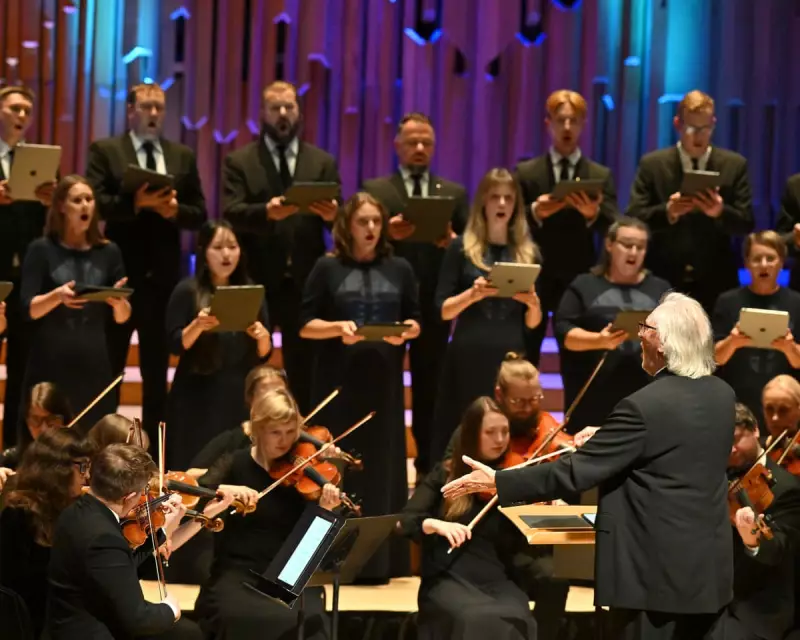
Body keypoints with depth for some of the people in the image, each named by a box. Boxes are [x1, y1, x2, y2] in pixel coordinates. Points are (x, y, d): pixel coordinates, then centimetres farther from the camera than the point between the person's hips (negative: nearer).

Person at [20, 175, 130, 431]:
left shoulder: (108, 252, 7)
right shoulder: (42, 250, 0)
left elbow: (122, 318, 7)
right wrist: (58, 296, -25)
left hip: (94, 364, 2)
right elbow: (29, 309, -7)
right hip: (51, 364, -2)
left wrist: (118, 301, -15)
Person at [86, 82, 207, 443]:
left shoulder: (183, 156, 11)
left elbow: (199, 214, 7)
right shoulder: (104, 151, 1)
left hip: (163, 274, 3)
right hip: (118, 271, -3)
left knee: (157, 366, 9)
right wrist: (136, 202, -25)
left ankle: (153, 445, 15)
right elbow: (94, 204, -11)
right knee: (107, 364, 3)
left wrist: (174, 210, -13)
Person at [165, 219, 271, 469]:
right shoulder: (187, 291, -1)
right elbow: (175, 345, -6)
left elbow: (264, 354, 9)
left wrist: (262, 335, -12)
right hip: (198, 400, -3)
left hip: (241, 398, 3)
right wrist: (198, 325, -23)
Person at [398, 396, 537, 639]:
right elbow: (407, 521, -2)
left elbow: (520, 544, 1)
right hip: (448, 578, -2)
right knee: (479, 619, -36)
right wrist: (437, 525, -22)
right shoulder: (445, 475, 9)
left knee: (515, 620, -34)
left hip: (498, 580, 2)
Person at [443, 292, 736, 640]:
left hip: (654, 571, -7)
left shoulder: (644, 406, -19)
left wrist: (496, 482, -12)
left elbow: (575, 472, -18)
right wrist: (603, 439, 27)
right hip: (709, 570, 7)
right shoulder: (723, 396, 4)